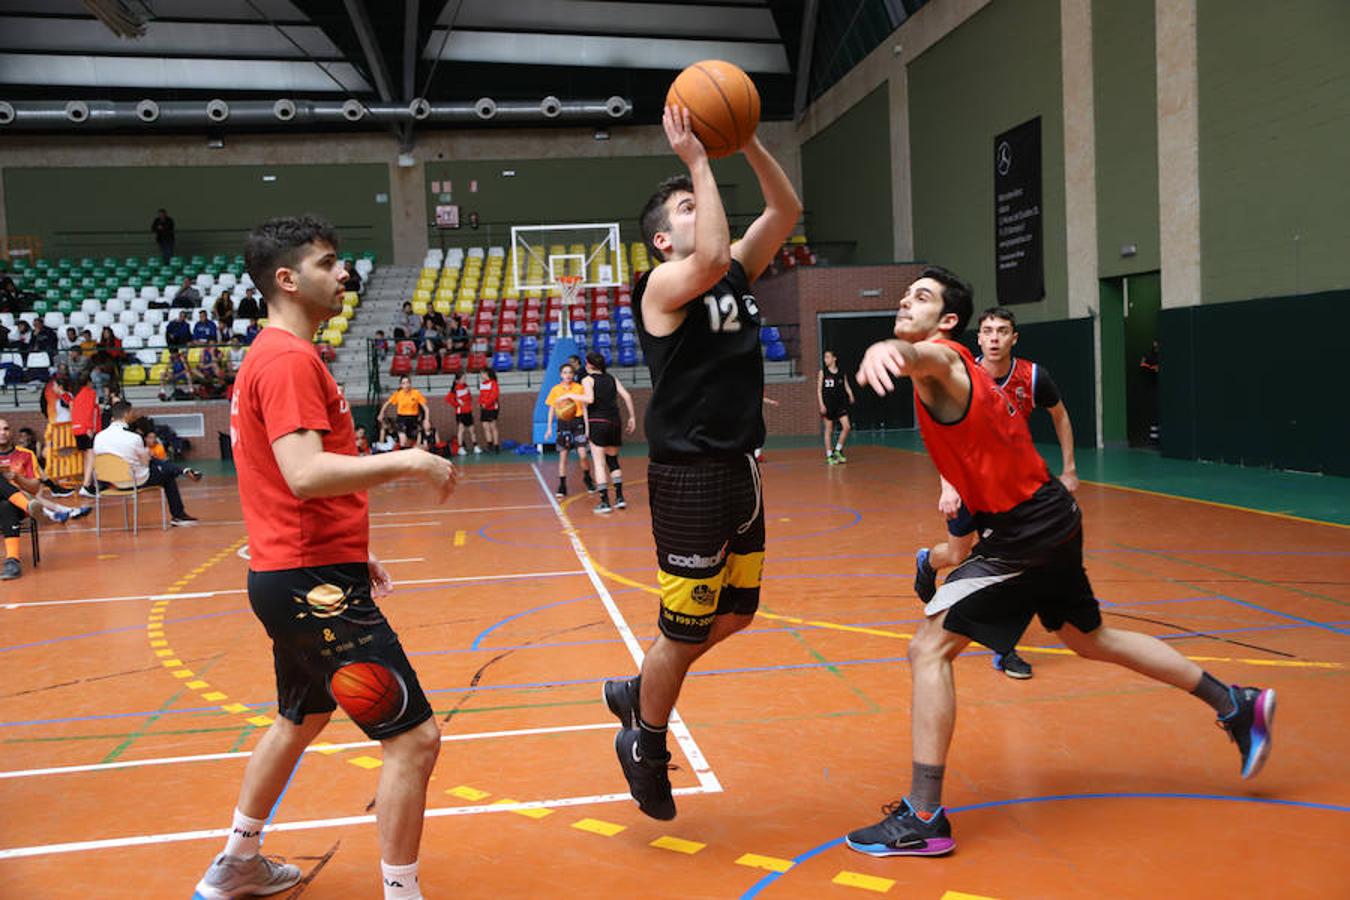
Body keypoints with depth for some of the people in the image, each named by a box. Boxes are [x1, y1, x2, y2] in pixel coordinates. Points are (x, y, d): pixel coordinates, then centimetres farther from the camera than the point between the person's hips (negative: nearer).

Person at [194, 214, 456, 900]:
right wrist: (409, 461, -22)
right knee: (414, 737, -7)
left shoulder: (273, 355, 16)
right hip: (314, 582, -11)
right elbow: (306, 475, -29)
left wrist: (351, 554, 22)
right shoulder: (290, 359, -16)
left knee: (300, 719, 28)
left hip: (298, 576, 11)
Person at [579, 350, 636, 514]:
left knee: (599, 463, -2)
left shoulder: (587, 379, -1)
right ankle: (619, 497, 13)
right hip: (614, 423, 5)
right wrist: (632, 417, 10)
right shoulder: (612, 378, 14)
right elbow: (627, 396, 6)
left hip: (597, 422, -5)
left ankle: (604, 502, -7)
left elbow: (589, 399, -17)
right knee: (613, 461, 18)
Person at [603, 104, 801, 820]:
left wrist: (747, 141, -1)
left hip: (739, 470, 8)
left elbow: (786, 210, 11)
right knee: (685, 628, 3)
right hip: (688, 478, -8)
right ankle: (645, 743, 26)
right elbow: (711, 258, -32)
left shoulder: (738, 277, 12)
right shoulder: (664, 285, -10)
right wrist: (697, 161, -23)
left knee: (736, 612, 19)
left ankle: (637, 692, 38)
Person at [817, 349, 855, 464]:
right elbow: (819, 389, -3)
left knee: (846, 427, -6)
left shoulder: (841, 373, 5)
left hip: (840, 403, 3)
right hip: (828, 404, -3)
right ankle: (829, 456, 10)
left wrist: (850, 396, -14)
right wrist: (821, 404, -11)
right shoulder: (823, 372, -2)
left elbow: (846, 386, 6)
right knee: (828, 429, 2)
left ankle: (837, 450, 11)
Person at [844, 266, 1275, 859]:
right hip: (1050, 520, 10)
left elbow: (925, 356, -45)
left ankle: (923, 819, -11)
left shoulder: (944, 361, -17)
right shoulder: (959, 370, 13)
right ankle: (1235, 703, 41)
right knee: (1090, 639, 27)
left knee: (929, 648, -13)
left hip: (1026, 532, -10)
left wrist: (890, 350, -66)